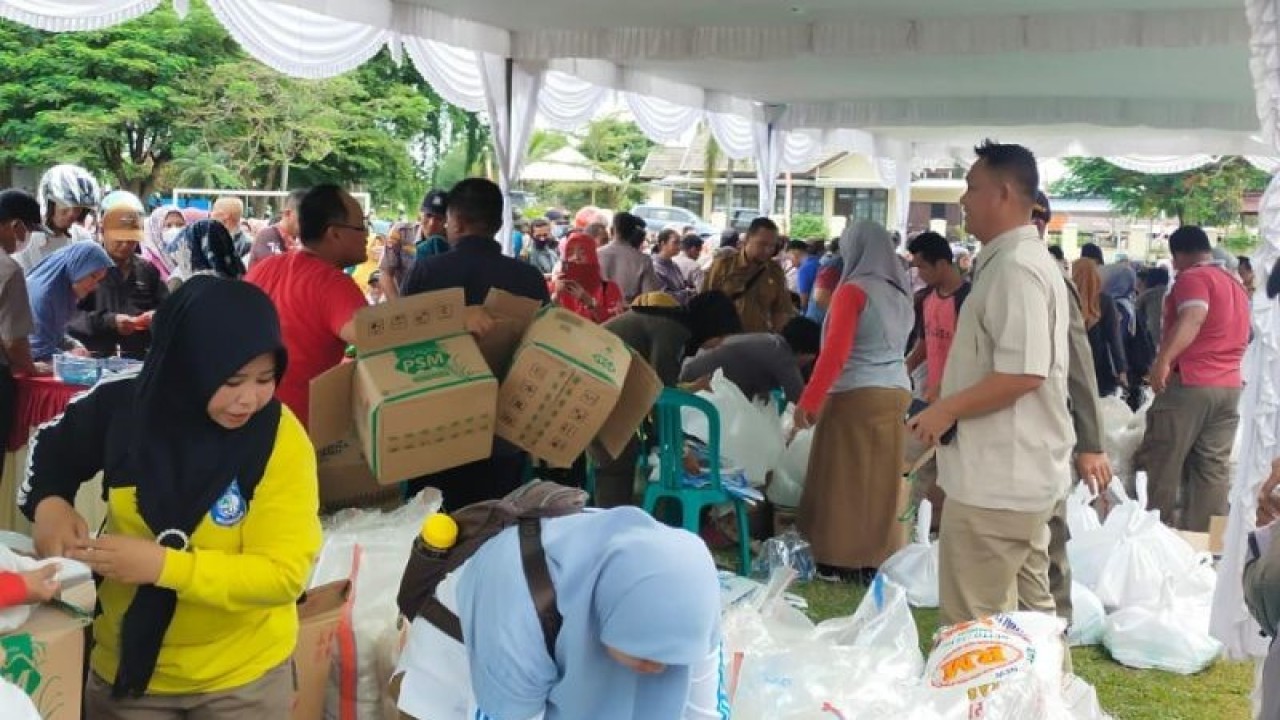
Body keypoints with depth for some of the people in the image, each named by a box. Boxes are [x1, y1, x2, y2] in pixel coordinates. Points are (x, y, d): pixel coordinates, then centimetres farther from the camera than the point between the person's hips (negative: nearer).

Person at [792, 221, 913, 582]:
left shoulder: (853, 290, -11)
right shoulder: (900, 292, 10)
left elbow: (835, 353, -17)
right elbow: (895, 345, 12)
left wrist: (808, 400, -15)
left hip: (856, 395, -7)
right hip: (897, 392, 7)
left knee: (844, 479, 3)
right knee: (882, 481, 11)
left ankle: (840, 561, 8)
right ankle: (877, 558, 17)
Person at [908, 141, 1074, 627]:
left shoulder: (1015, 266, -18)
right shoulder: (1024, 260, 15)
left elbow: (1023, 372, -26)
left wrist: (946, 410, -17)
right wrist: (953, 409, 20)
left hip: (998, 478, -11)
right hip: (1021, 471, 11)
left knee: (973, 629, -3)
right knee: (1028, 609, 18)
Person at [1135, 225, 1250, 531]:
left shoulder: (1192, 278, -8)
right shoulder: (1236, 285, 19)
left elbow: (1192, 318, -26)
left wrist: (1164, 359, -36)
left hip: (1189, 384, -8)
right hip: (1229, 386, 8)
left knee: (1162, 462, 0)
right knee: (1214, 468, 6)